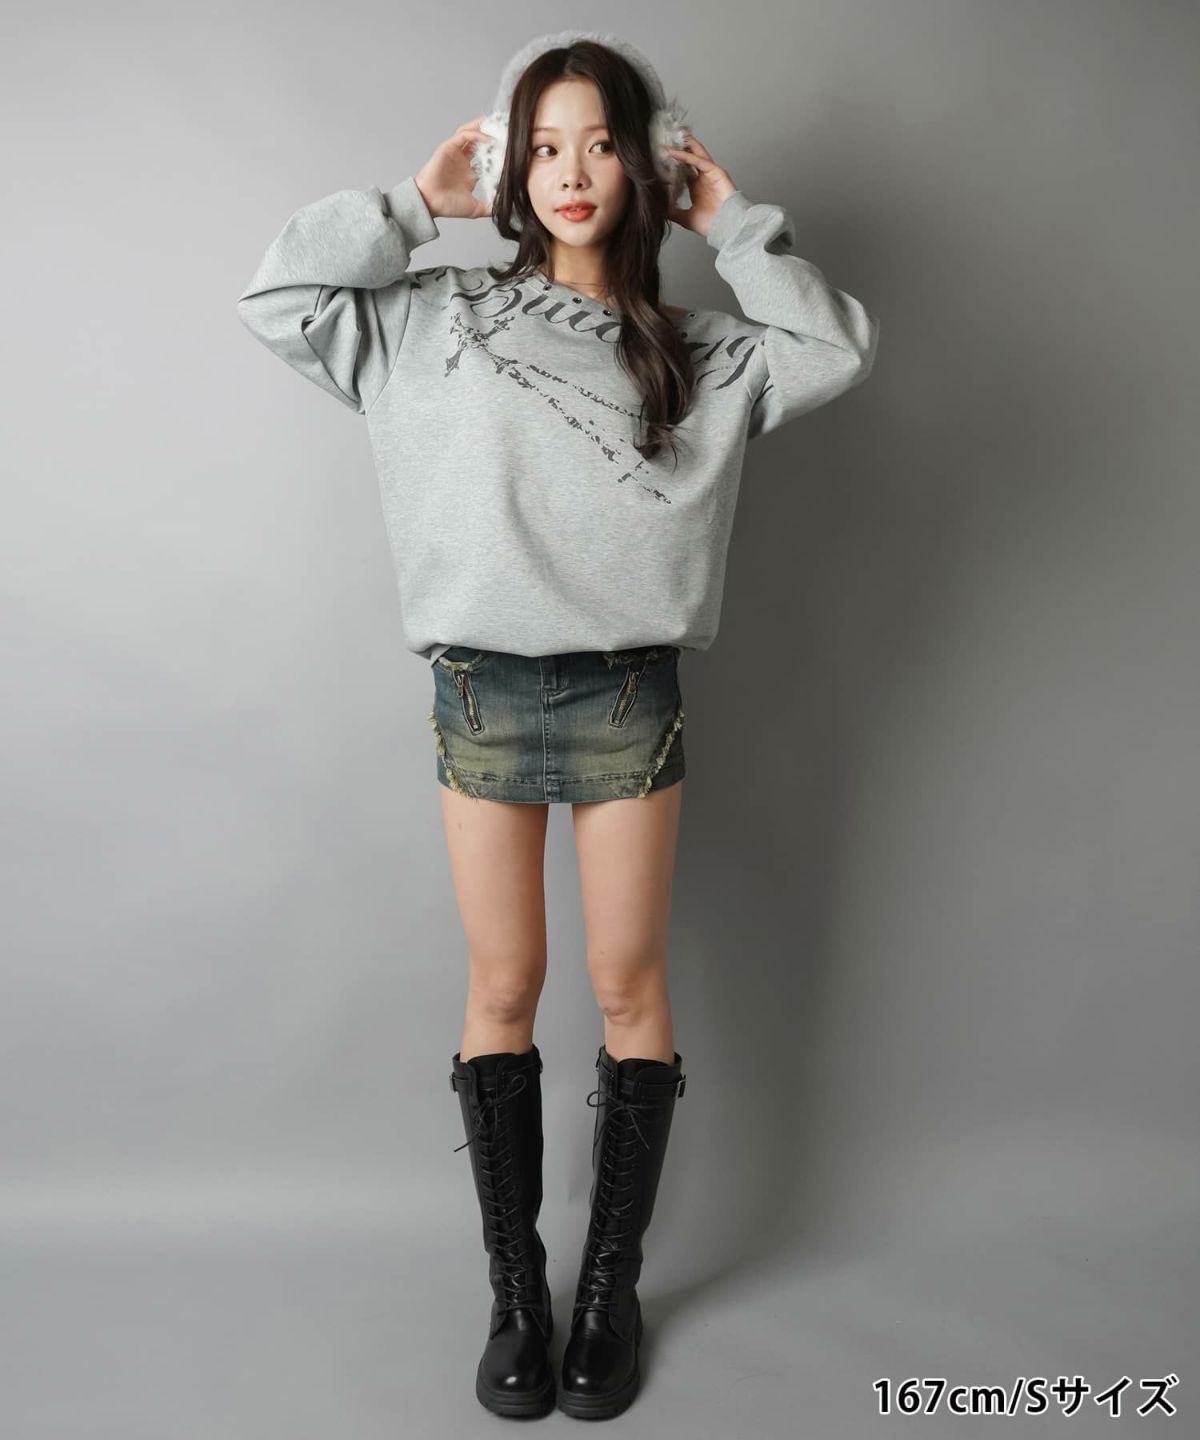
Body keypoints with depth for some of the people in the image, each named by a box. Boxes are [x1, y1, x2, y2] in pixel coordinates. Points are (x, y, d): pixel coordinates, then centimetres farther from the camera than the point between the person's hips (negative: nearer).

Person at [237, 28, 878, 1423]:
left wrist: (732, 222, 2)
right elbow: (276, 298, 2)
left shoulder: (691, 350, 7)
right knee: (502, 990, 7)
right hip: (481, 692, 0)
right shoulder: (439, 320, 6)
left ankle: (612, 1285, 24)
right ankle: (514, 1287, 24)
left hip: (627, 696, 0)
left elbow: (837, 349, -4)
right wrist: (415, 201, 3)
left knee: (629, 985, 6)